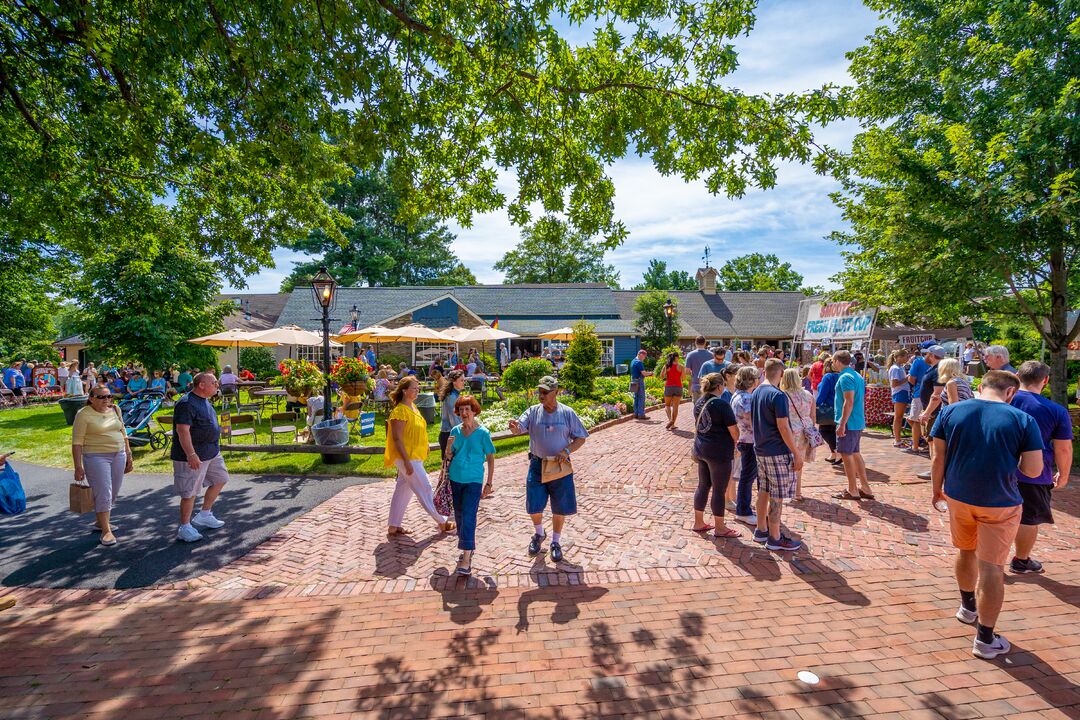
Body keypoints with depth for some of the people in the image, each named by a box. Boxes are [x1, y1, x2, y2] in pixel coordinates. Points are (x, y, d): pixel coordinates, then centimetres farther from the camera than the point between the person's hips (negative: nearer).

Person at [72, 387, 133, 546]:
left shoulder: (115, 410, 8)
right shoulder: (84, 414, -8)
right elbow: (77, 442, -10)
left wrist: (128, 454, 14)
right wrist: (78, 466, -14)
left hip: (119, 455, 6)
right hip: (96, 457, -6)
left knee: (113, 493, 12)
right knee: (103, 494, -7)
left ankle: (100, 522, 30)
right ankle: (106, 531, 0)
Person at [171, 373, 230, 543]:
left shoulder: (205, 401, 11)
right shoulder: (187, 404, -20)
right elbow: (182, 430, -26)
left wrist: (214, 448, 26)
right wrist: (191, 454, -30)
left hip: (212, 453, 10)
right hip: (193, 456, -10)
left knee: (220, 479, 17)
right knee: (190, 492, 0)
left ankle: (204, 515, 29)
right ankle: (184, 528, 13)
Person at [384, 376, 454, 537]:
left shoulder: (412, 407, 11)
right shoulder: (400, 411, -18)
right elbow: (397, 438, -21)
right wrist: (407, 462, -23)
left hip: (414, 457, 9)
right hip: (407, 458, -9)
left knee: (403, 491, 14)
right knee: (425, 489, 0)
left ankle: (393, 527, 23)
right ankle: (442, 522, 11)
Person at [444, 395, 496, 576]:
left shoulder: (483, 433, -8)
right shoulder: (455, 431, 3)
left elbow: (490, 458, -3)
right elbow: (448, 457, 9)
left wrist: (489, 484, -4)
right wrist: (448, 447, -13)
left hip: (473, 481, -5)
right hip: (455, 479, 5)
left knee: (468, 517, -10)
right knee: (459, 515, 13)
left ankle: (466, 559, -8)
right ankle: (468, 548, 32)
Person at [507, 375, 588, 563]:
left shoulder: (567, 413, -6)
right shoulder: (533, 412, -3)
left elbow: (580, 438, -1)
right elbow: (518, 429, -16)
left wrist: (567, 450, -17)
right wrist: (513, 426, -40)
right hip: (537, 465, 1)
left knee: (560, 508, 8)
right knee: (534, 506, 7)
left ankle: (556, 542, 31)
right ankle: (539, 534, 38)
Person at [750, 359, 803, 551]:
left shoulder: (755, 393, 9)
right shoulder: (778, 395, -18)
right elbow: (783, 428, -20)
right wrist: (797, 454, -14)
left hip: (760, 450, 8)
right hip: (778, 452, -8)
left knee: (764, 491, 17)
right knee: (777, 497, 1)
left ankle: (761, 531, 26)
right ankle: (774, 539, 9)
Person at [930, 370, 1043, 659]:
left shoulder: (950, 412, -4)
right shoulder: (1023, 420, -11)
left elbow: (938, 457, -1)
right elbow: (1033, 470, -11)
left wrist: (937, 490, 11)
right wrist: (1012, 458, 10)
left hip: (958, 496, 3)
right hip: (1000, 504, -3)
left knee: (966, 551, 25)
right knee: (991, 568, 5)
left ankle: (967, 607, 45)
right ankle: (985, 639, 13)